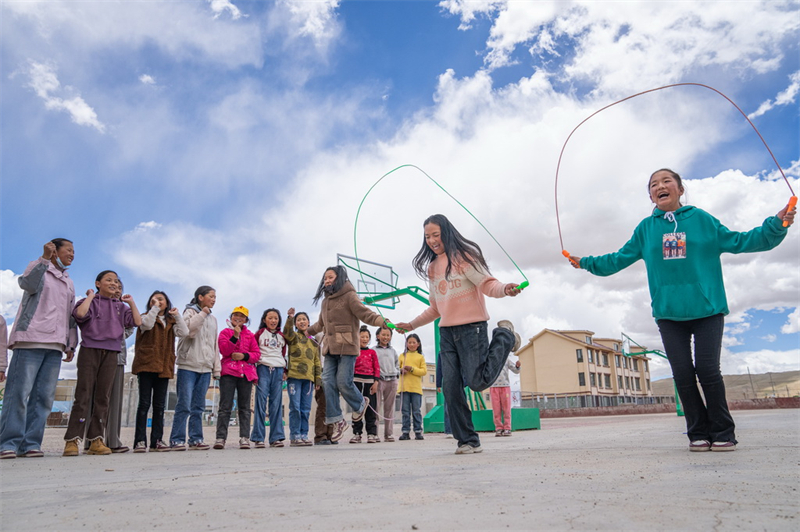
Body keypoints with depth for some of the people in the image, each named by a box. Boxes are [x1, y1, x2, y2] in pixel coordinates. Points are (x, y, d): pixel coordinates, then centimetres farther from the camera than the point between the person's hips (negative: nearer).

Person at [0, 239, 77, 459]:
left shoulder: (68, 283, 26)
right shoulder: (38, 267, 10)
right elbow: (28, 284, -14)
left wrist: (71, 345, 17)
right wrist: (45, 258, -21)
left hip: (55, 345, 6)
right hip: (30, 340, -5)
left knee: (44, 396, -1)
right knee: (19, 392, -8)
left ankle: (31, 443, 0)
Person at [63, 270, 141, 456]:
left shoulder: (121, 306, 17)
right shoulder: (90, 301, 7)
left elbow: (137, 322, 5)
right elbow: (80, 313, -17)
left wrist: (131, 302, 8)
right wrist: (91, 296, -4)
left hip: (111, 354, 3)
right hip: (90, 350, -3)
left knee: (103, 397, 1)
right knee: (83, 395, -8)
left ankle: (96, 440, 3)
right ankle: (72, 440, -6)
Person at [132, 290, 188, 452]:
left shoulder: (171, 322, 18)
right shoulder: (146, 317, 8)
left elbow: (183, 332, 0)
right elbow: (147, 324, -16)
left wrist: (177, 315, -4)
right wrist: (154, 307, -11)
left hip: (164, 367, 4)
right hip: (146, 365, -4)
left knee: (160, 405, 5)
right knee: (144, 403, -6)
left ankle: (157, 440, 8)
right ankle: (140, 441, -4)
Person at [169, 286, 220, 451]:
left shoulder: (212, 319, 20)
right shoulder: (190, 312, 2)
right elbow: (188, 329, -19)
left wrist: (216, 368, 15)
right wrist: (202, 314, -13)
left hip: (205, 368, 6)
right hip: (188, 366, -6)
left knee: (199, 407, 7)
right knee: (184, 405, -8)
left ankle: (196, 439, 11)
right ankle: (177, 439, -2)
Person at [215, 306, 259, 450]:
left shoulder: (250, 335, 17)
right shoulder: (225, 332, 11)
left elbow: (257, 353, 9)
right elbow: (224, 351, -5)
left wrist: (244, 356, -9)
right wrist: (235, 336, -14)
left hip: (246, 373, 2)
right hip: (228, 373, -2)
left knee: (245, 407, 3)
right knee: (225, 407, -5)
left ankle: (244, 438, 3)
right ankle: (220, 438, -4)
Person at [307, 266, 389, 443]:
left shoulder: (349, 296, -3)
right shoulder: (326, 301, 19)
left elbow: (365, 313, -14)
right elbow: (320, 325, 35)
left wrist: (382, 321, -29)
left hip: (346, 348, -7)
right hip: (330, 349, 7)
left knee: (343, 382, -10)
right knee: (328, 383, -2)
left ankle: (360, 404, 21)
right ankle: (337, 421, 6)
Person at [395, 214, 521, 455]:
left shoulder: (464, 256, -4)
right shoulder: (432, 267, 16)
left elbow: (487, 284, -14)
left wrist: (504, 289, -35)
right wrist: (412, 324, 22)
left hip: (471, 326, -6)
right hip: (446, 332, 6)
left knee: (477, 381, -11)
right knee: (451, 388, -2)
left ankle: (504, 336, 13)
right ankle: (468, 441, 11)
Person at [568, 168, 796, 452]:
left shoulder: (701, 219, 2)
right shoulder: (646, 228, 7)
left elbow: (738, 242, 5)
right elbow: (619, 259, 14)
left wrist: (776, 226, -5)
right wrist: (586, 263, 12)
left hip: (707, 309, -2)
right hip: (668, 314, 2)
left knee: (708, 370, -5)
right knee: (683, 375, 3)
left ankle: (723, 433, 12)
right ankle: (699, 433, 16)